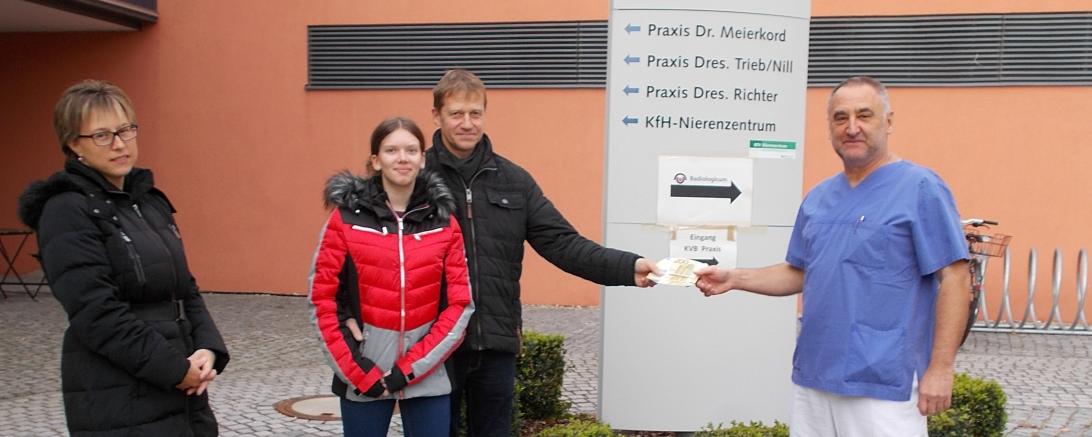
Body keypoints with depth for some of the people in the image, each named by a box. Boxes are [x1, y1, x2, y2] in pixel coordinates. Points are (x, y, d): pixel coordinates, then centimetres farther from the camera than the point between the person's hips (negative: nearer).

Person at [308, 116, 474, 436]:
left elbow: (460, 305, -2)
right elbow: (322, 300, -4)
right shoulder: (346, 218, -3)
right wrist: (359, 372, -10)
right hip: (362, 373, -1)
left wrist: (409, 369, -9)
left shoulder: (444, 222, 1)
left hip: (428, 375, 1)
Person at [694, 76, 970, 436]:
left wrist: (940, 368, -16)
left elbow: (954, 279, -11)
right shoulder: (818, 197, 11)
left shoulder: (920, 188, -8)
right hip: (813, 377, 7)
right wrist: (734, 279, 4)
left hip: (883, 384, -6)